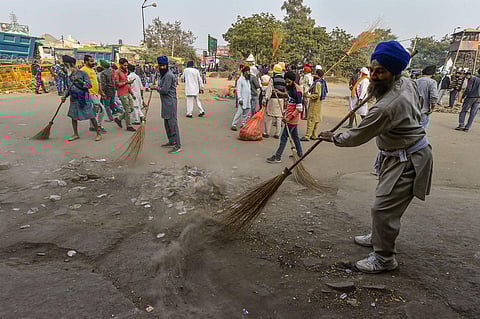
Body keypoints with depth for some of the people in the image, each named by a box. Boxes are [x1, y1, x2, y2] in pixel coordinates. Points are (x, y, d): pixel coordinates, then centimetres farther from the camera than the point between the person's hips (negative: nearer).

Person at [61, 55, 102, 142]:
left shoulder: (82, 73, -7)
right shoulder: (69, 76, 11)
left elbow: (89, 85, -12)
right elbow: (69, 88, 19)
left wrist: (79, 80, -22)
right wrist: (65, 96, 8)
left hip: (83, 98, -6)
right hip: (73, 99, 6)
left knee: (91, 116, -4)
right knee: (73, 116, 9)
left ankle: (98, 134, 4)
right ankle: (76, 134, 21)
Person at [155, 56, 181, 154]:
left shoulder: (169, 75, -16)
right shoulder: (163, 74, 16)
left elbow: (164, 90, -20)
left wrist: (156, 88, -3)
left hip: (170, 102, -11)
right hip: (165, 102, 11)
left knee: (172, 123, -11)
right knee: (167, 123, 17)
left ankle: (178, 146, -10)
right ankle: (171, 141, 28)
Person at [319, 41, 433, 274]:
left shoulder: (386, 107, -33)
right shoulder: (407, 82, -2)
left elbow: (358, 136, -22)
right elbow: (417, 109, 21)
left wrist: (334, 138, -4)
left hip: (406, 161, -11)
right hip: (398, 155, 11)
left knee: (384, 208, -6)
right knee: (384, 200, 23)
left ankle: (384, 259, 11)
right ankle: (378, 237, 42)